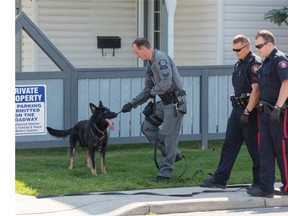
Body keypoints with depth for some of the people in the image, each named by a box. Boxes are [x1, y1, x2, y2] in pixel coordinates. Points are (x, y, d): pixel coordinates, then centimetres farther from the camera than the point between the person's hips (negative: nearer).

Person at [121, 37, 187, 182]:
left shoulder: (161, 59, -17)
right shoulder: (150, 64, 14)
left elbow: (166, 83, -29)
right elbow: (147, 90, 19)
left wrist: (153, 91, -10)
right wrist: (132, 104, 12)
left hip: (175, 103, -10)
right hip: (165, 102, 10)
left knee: (169, 137, -6)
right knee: (147, 127, 10)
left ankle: (165, 173, -1)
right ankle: (173, 154, 16)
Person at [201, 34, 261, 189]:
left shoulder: (254, 63, -13)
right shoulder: (238, 65, 16)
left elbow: (256, 90, -20)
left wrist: (247, 112, -23)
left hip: (249, 110, -9)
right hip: (237, 109, 9)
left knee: (253, 146, -2)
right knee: (229, 144, 6)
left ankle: (259, 182, 6)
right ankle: (220, 179, 7)